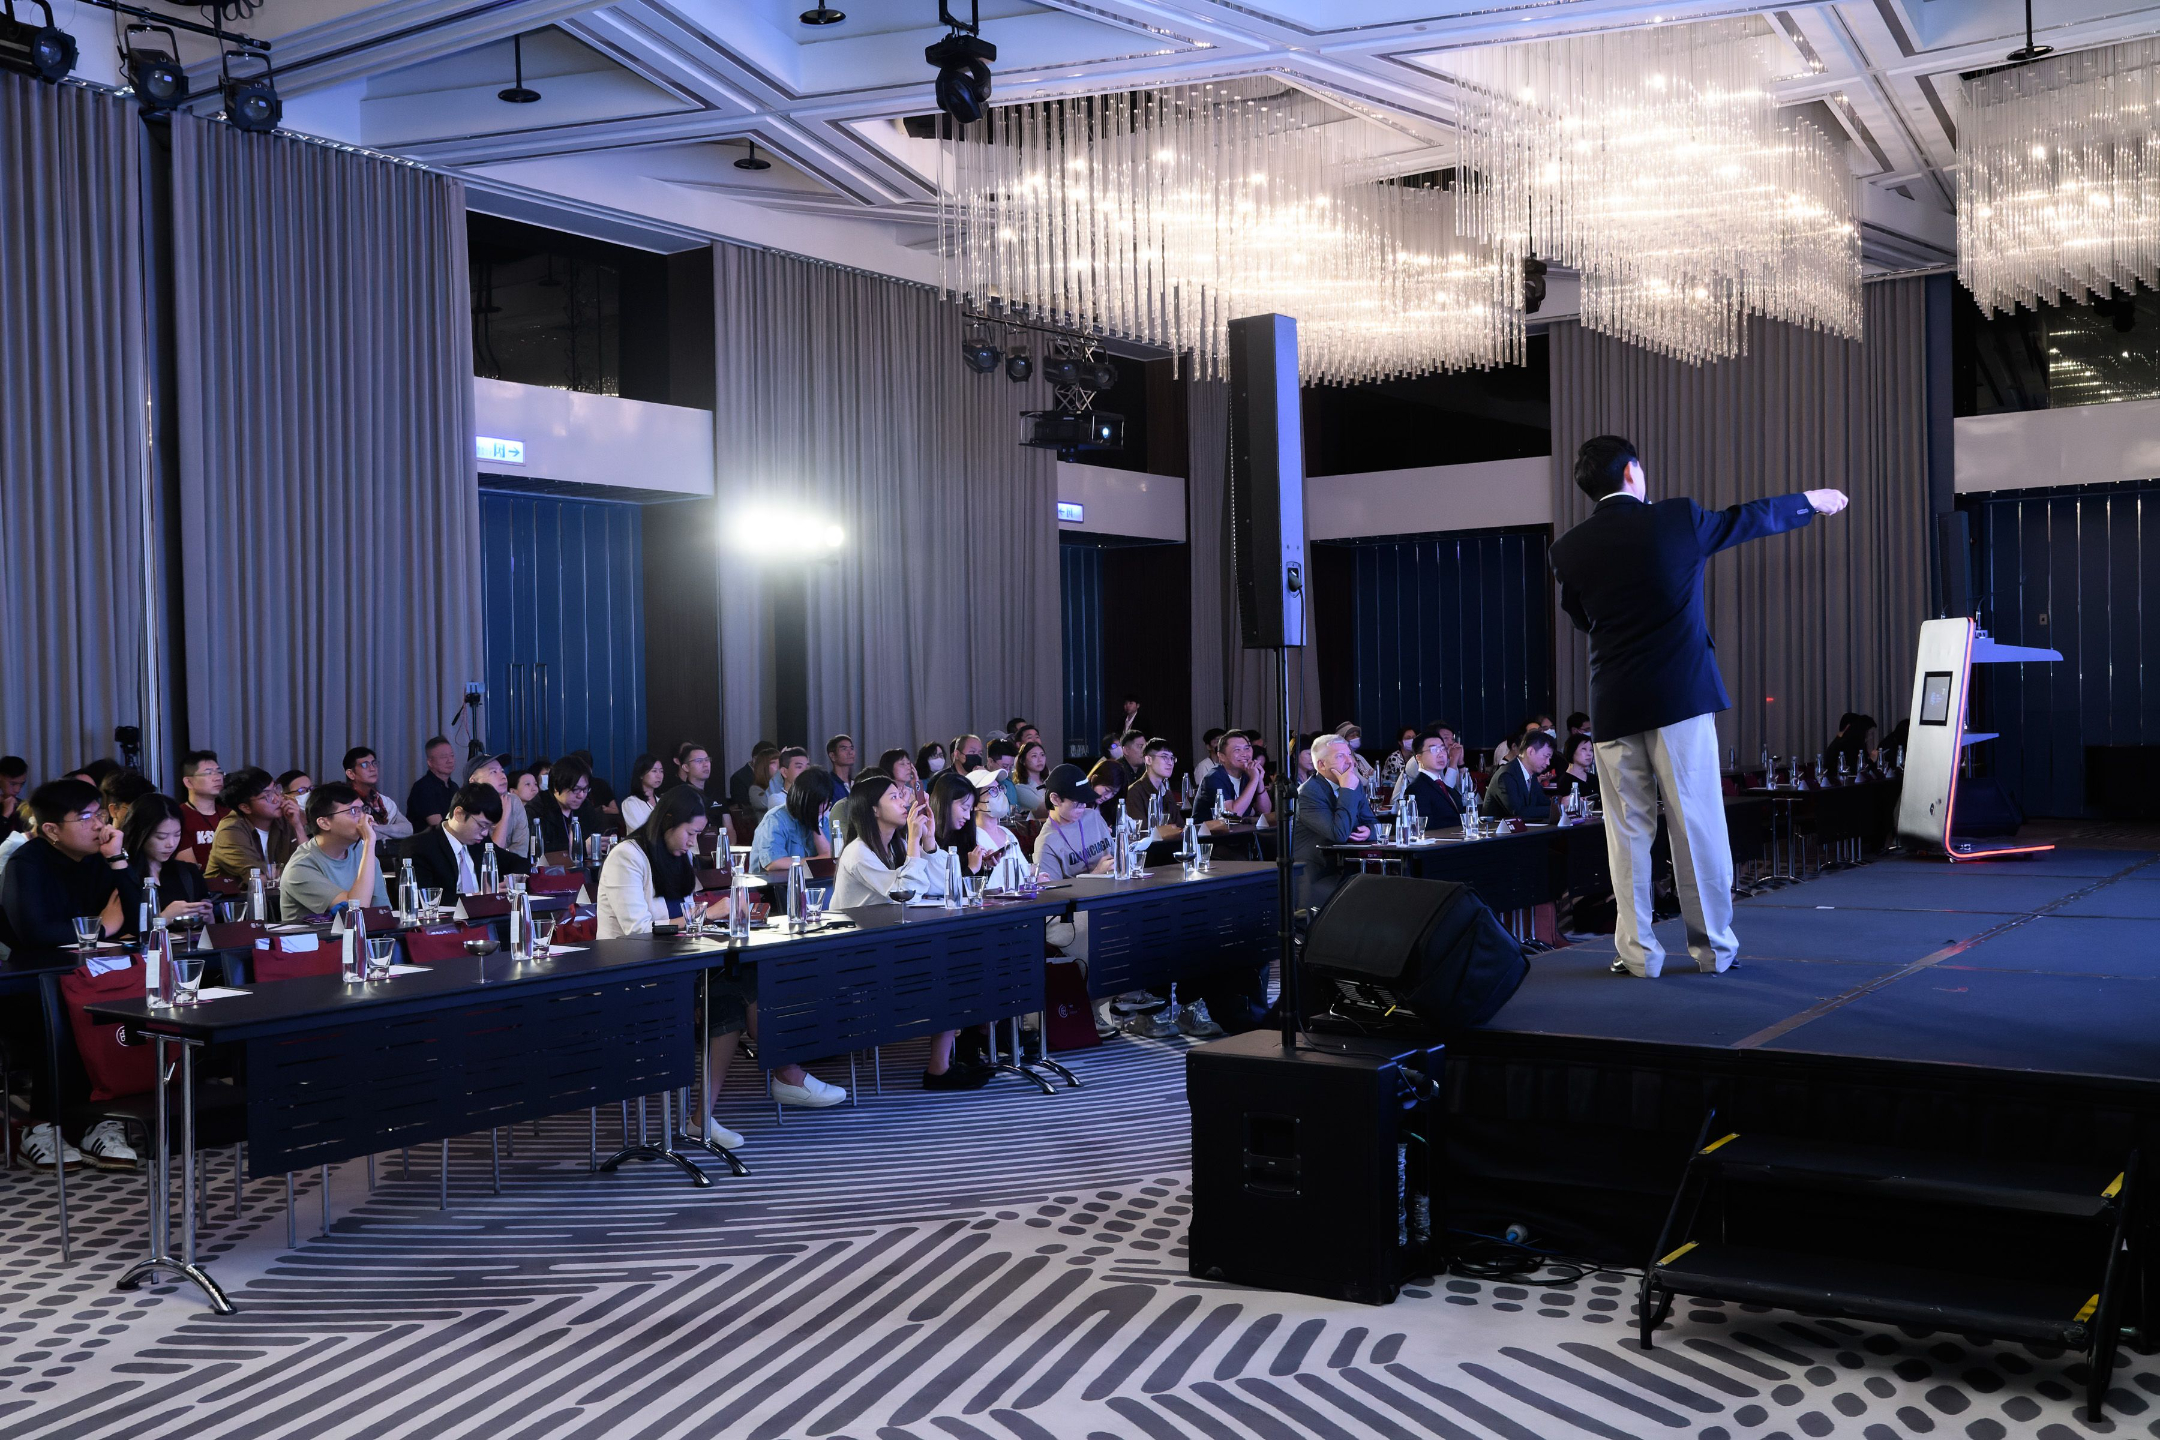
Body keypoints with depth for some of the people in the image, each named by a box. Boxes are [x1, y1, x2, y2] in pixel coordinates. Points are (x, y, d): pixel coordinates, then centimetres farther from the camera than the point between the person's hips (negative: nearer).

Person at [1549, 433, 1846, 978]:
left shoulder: (1569, 550, 2)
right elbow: (1749, 518, 16)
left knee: (1628, 830, 7)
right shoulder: (1677, 519, -2)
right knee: (1697, 822, 6)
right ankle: (1713, 945, 14)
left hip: (1614, 704, 2)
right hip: (1680, 694, -1)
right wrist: (1812, 501, 34)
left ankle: (1638, 951, 9)